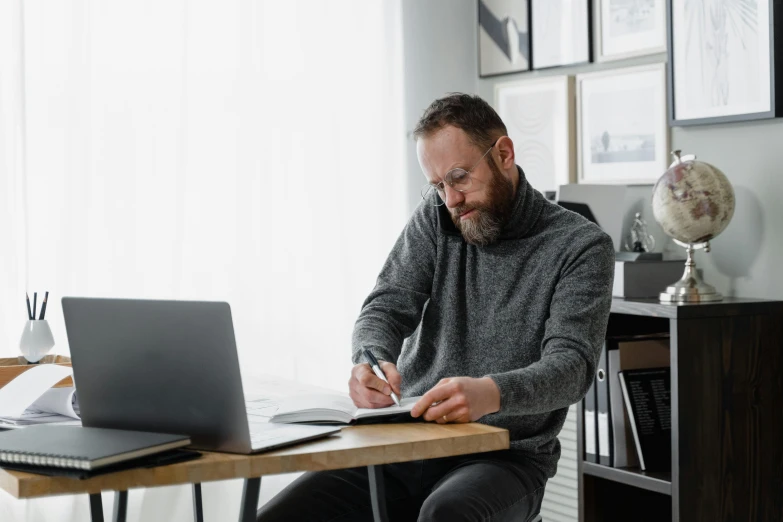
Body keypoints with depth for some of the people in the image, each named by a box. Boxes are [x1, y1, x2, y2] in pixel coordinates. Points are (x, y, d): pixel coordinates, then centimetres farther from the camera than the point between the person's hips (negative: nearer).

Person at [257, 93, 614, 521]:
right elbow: (387, 306, 0)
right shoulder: (437, 214, 9)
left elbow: (572, 365, -16)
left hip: (505, 457, -4)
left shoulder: (581, 247, -5)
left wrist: (491, 394, -38)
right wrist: (372, 362, -25)